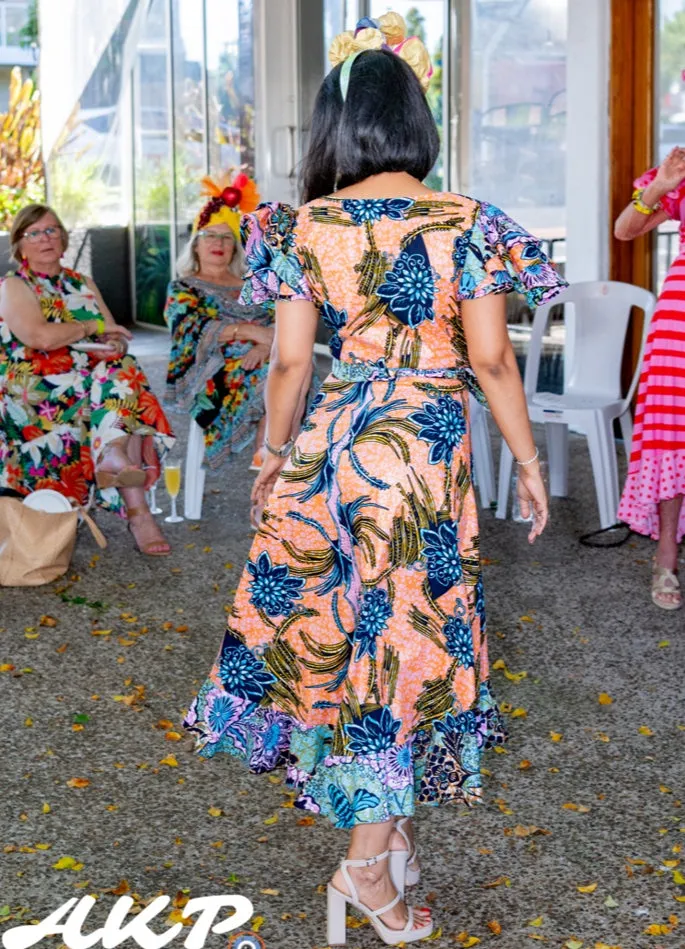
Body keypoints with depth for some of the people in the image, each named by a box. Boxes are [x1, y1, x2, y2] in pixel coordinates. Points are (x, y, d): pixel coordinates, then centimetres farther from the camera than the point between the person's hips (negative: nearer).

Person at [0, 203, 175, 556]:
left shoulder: (83, 284, 22)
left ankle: (113, 455, -48)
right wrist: (93, 328, -5)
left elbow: (116, 337, 15)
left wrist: (115, 345, -10)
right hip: (35, 392, -5)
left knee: (123, 372, -29)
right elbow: (39, 336, -15)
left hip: (92, 380, 5)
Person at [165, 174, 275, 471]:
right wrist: (247, 331, -18)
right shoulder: (182, 289, 16)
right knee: (266, 379, -35)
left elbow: (278, 324, 8)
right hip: (209, 376, -3)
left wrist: (265, 345, -17)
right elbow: (193, 331, -5)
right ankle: (264, 456, -34)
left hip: (258, 361, 3)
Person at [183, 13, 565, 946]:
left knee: (342, 622, 16)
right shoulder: (464, 223, -8)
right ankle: (373, 855, 9)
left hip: (337, 440, 2)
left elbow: (290, 360, -1)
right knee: (411, 628, 5)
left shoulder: (308, 229, -3)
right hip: (433, 448, -2)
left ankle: (385, 823, 27)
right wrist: (529, 462, 3)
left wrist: (273, 454, 14)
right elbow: (492, 359, -7)